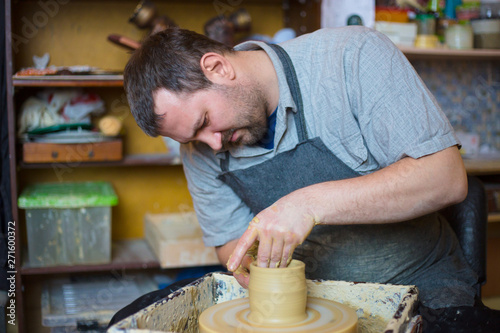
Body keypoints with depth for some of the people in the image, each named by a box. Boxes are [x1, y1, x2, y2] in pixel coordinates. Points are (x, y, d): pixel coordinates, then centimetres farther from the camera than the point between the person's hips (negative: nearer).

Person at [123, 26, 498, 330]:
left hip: (419, 289, -2)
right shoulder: (202, 145, -2)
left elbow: (447, 178, -21)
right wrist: (246, 264, -15)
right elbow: (231, 241, 9)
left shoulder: (352, 56, -17)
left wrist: (312, 203, -29)